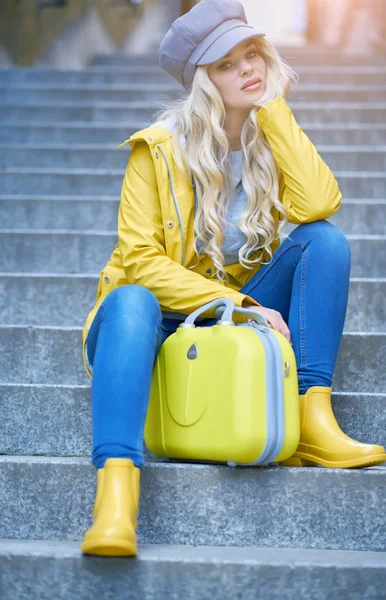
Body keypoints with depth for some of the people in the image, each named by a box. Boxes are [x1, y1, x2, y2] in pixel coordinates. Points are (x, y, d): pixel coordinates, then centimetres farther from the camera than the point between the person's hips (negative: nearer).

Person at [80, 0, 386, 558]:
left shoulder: (272, 139, 3)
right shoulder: (160, 148, -8)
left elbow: (319, 205, -18)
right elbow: (140, 262, -15)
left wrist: (273, 108, -13)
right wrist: (240, 305, -24)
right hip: (158, 318, -3)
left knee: (325, 238, -16)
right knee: (131, 302, -38)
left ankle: (314, 420, -25)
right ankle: (115, 491, -55)